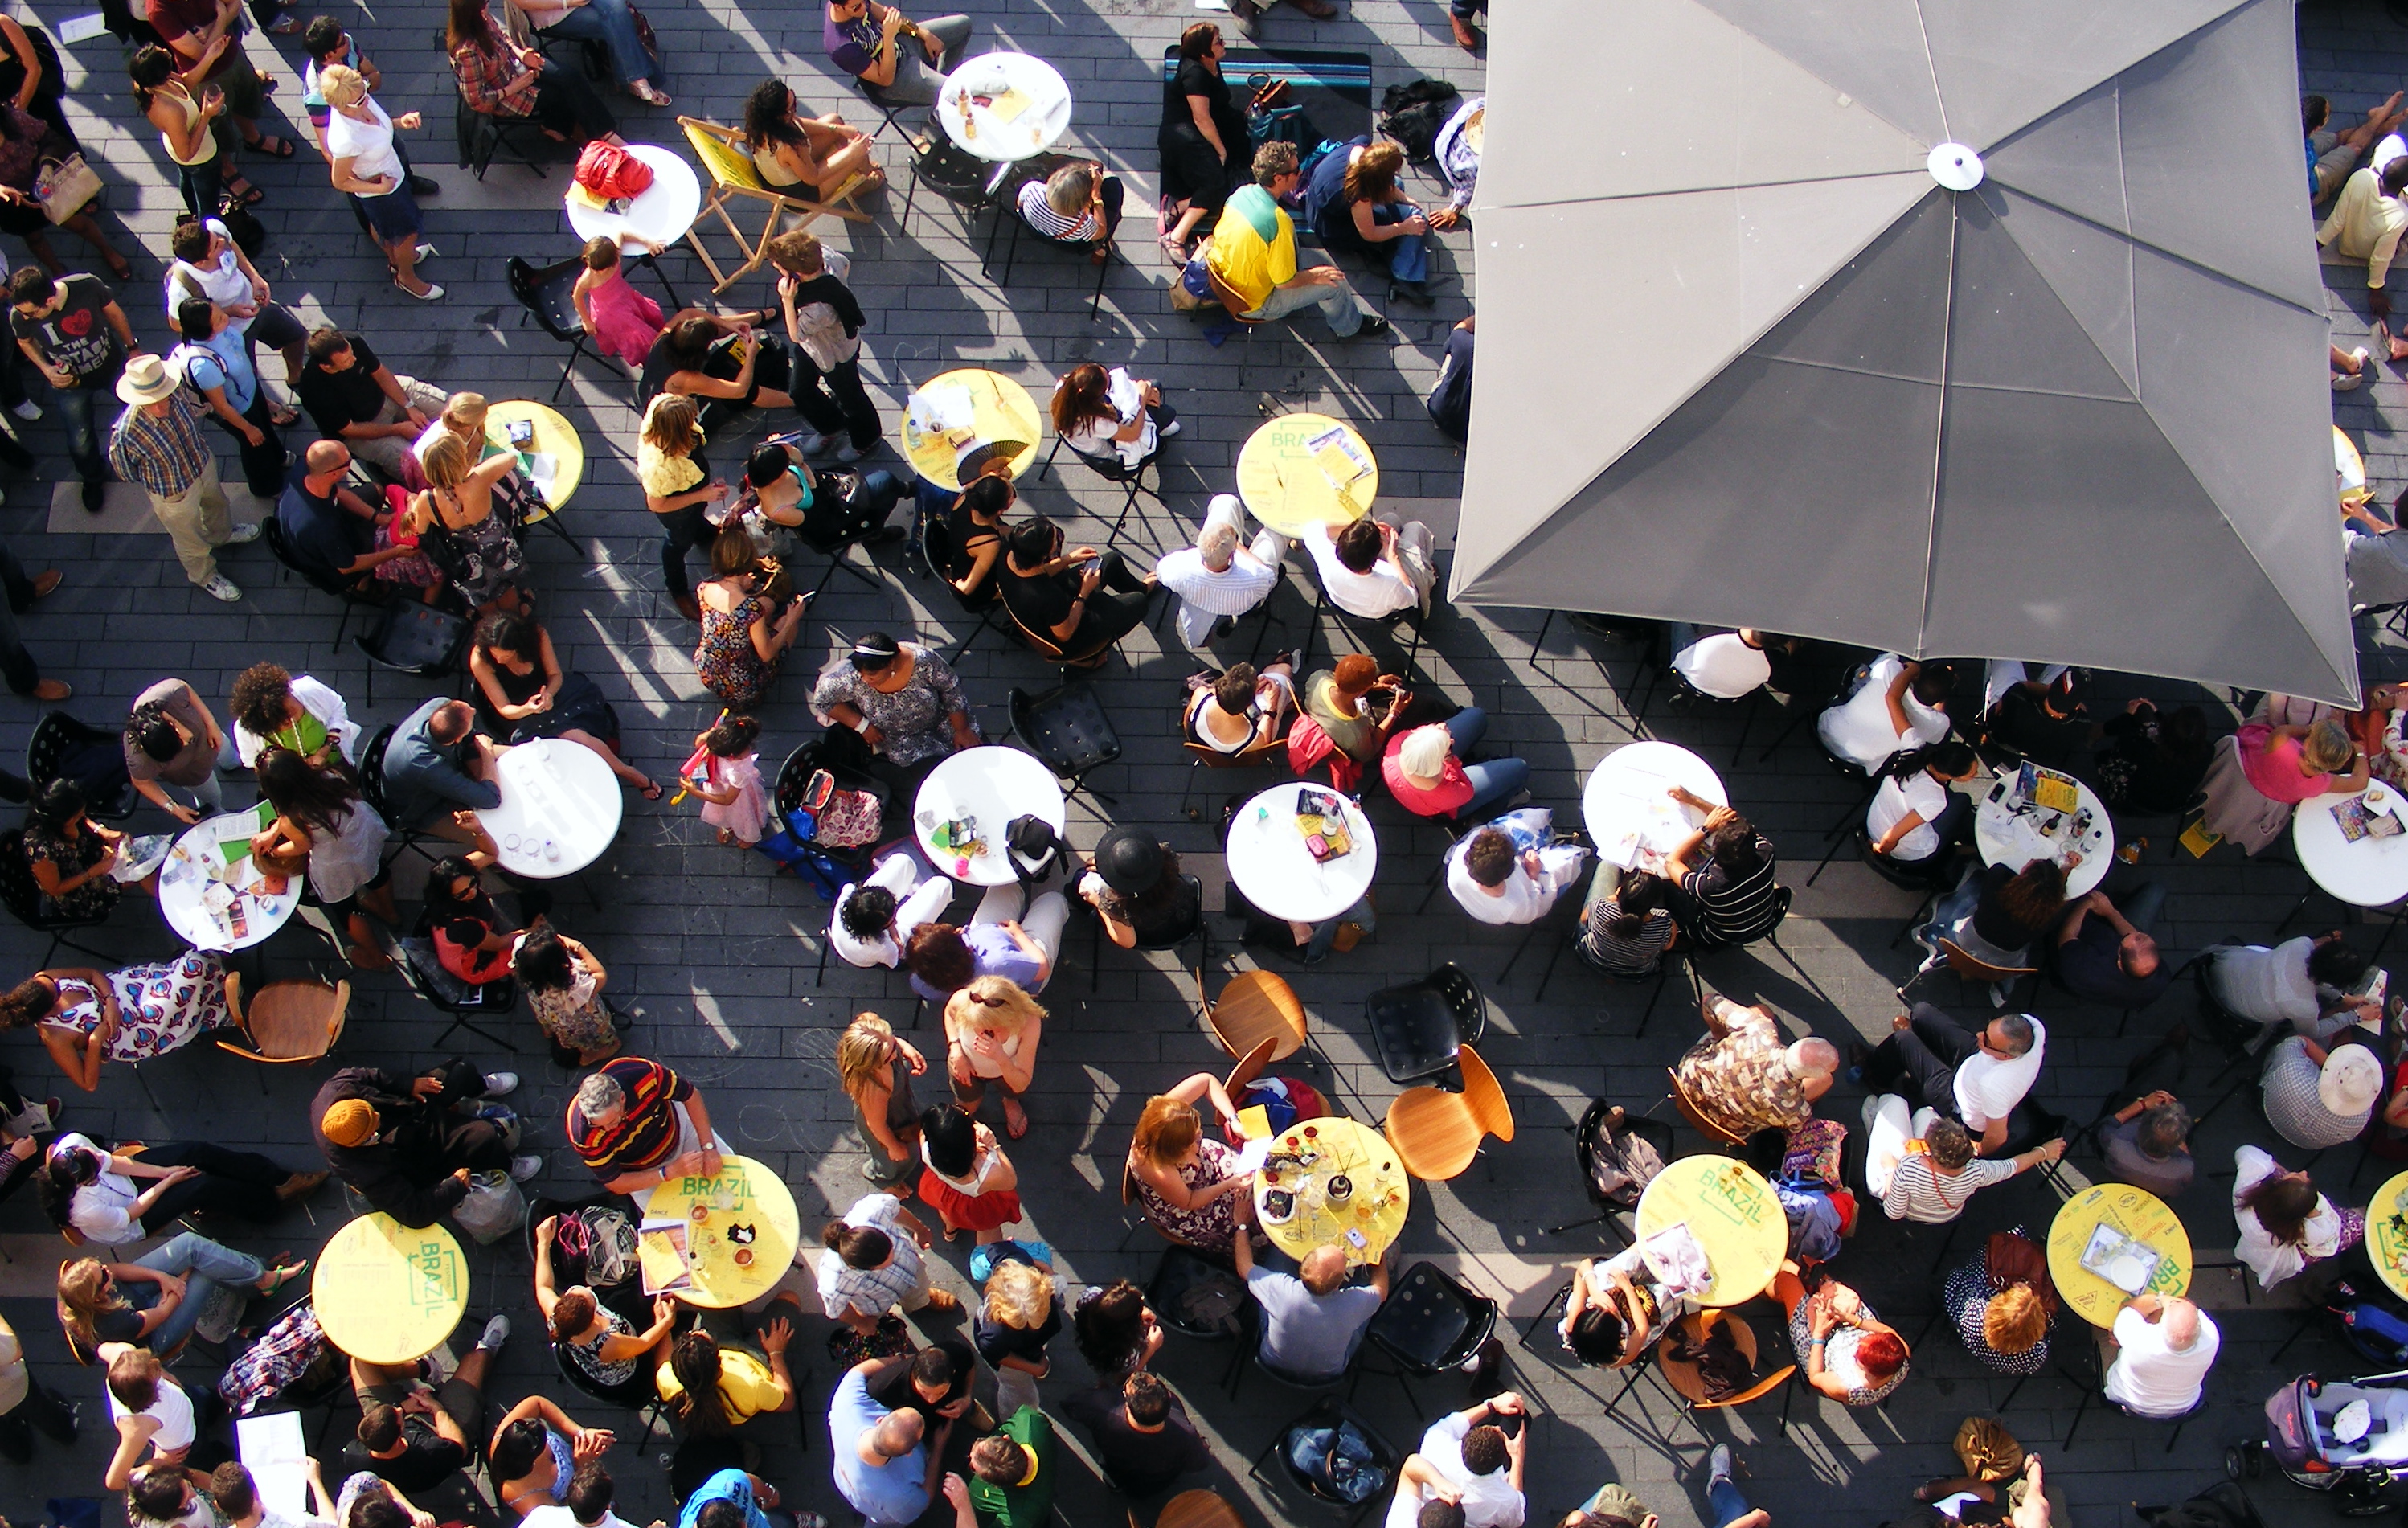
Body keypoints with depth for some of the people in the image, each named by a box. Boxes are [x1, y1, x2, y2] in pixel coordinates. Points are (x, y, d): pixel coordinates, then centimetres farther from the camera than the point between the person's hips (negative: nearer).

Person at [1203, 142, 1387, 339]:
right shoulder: (1278, 221, -30)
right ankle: (1349, 326, 32)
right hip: (1252, 306, -8)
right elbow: (1284, 283, -24)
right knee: (1334, 282, 1)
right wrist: (1313, 276, -4)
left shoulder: (1241, 192, -9)